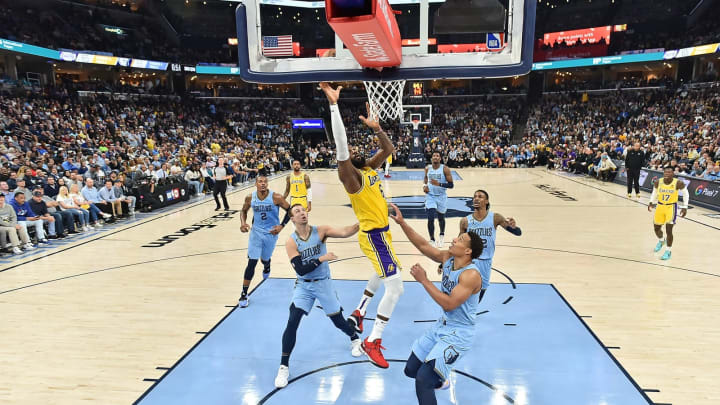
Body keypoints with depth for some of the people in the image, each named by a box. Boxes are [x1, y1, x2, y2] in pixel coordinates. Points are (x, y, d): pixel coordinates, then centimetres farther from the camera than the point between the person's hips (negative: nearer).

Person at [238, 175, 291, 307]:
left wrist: (282, 225, -16)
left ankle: (266, 267, 59)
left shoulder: (276, 197, -18)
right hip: (256, 232, 1)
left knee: (265, 259, 17)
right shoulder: (250, 197, -10)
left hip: (271, 232, 0)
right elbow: (244, 211, 9)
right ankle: (244, 294, 1)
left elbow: (289, 210, -8)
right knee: (252, 262, -8)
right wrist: (243, 223, -10)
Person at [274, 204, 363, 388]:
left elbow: (344, 233, -27)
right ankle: (284, 366, 1)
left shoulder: (320, 231, -11)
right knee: (292, 322, -14)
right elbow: (301, 270, -20)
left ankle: (355, 339, 44)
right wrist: (321, 259, -27)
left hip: (323, 283, 1)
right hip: (303, 285, 0)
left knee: (338, 320, 10)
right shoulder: (291, 242, -13)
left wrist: (361, 223, -41)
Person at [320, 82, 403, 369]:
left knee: (383, 274, 30)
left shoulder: (370, 167, 7)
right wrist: (333, 104, -36)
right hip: (374, 235, -10)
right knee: (395, 286, -13)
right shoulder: (351, 176, -17)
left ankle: (357, 313, 44)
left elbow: (389, 149, 14)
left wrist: (376, 128, -2)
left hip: (380, 232, 10)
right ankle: (373, 343, -6)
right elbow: (340, 149, -32)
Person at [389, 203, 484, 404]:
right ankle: (439, 381, 47)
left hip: (459, 334, -8)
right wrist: (402, 223, -8)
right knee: (411, 369, 17)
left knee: (422, 380, -17)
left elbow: (449, 304, -29)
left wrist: (424, 281, -25)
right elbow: (423, 245, 0)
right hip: (442, 325, 8)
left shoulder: (471, 275, -25)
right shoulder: (447, 259, -2)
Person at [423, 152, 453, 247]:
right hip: (430, 196, 1)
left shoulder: (445, 169, -14)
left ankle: (442, 235, 42)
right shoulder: (427, 168, -4)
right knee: (430, 219, -10)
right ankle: (432, 240, 5)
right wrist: (424, 185, 0)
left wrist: (439, 184, -29)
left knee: (441, 218, 15)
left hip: (441, 196, -1)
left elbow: (451, 185, -16)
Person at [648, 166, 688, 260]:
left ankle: (668, 251, 12)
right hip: (660, 206, 3)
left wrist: (684, 207, -7)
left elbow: (685, 194, -2)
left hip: (671, 207, -3)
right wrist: (651, 202, -4)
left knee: (669, 230, -8)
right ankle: (661, 240, 48)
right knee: (657, 228, 14)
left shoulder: (678, 183, -16)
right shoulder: (657, 182, -9)